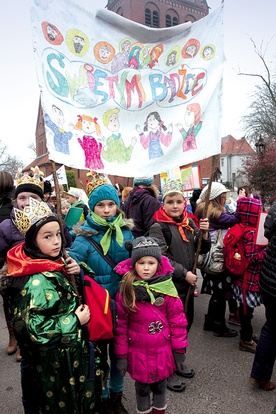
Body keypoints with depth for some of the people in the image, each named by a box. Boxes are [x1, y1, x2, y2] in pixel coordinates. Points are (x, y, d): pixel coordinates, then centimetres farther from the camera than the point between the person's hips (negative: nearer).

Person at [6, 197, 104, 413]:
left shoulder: (52, 262, -4)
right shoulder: (38, 280, -30)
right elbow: (34, 329, -30)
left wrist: (75, 273, -8)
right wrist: (75, 320, -21)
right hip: (59, 361, -8)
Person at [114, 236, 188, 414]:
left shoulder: (167, 286, -14)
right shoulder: (126, 289, -14)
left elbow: (177, 319, -6)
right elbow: (120, 325, -7)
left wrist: (179, 349, -2)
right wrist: (122, 355, -3)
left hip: (163, 349, 1)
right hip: (138, 351, -1)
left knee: (160, 383, 24)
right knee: (142, 385, 21)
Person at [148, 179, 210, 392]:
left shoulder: (189, 223, 5)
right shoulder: (158, 227, -14)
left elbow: (203, 249, 11)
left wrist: (205, 233, -8)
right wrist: (184, 273, -20)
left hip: (188, 284, 7)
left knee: (186, 323, 19)